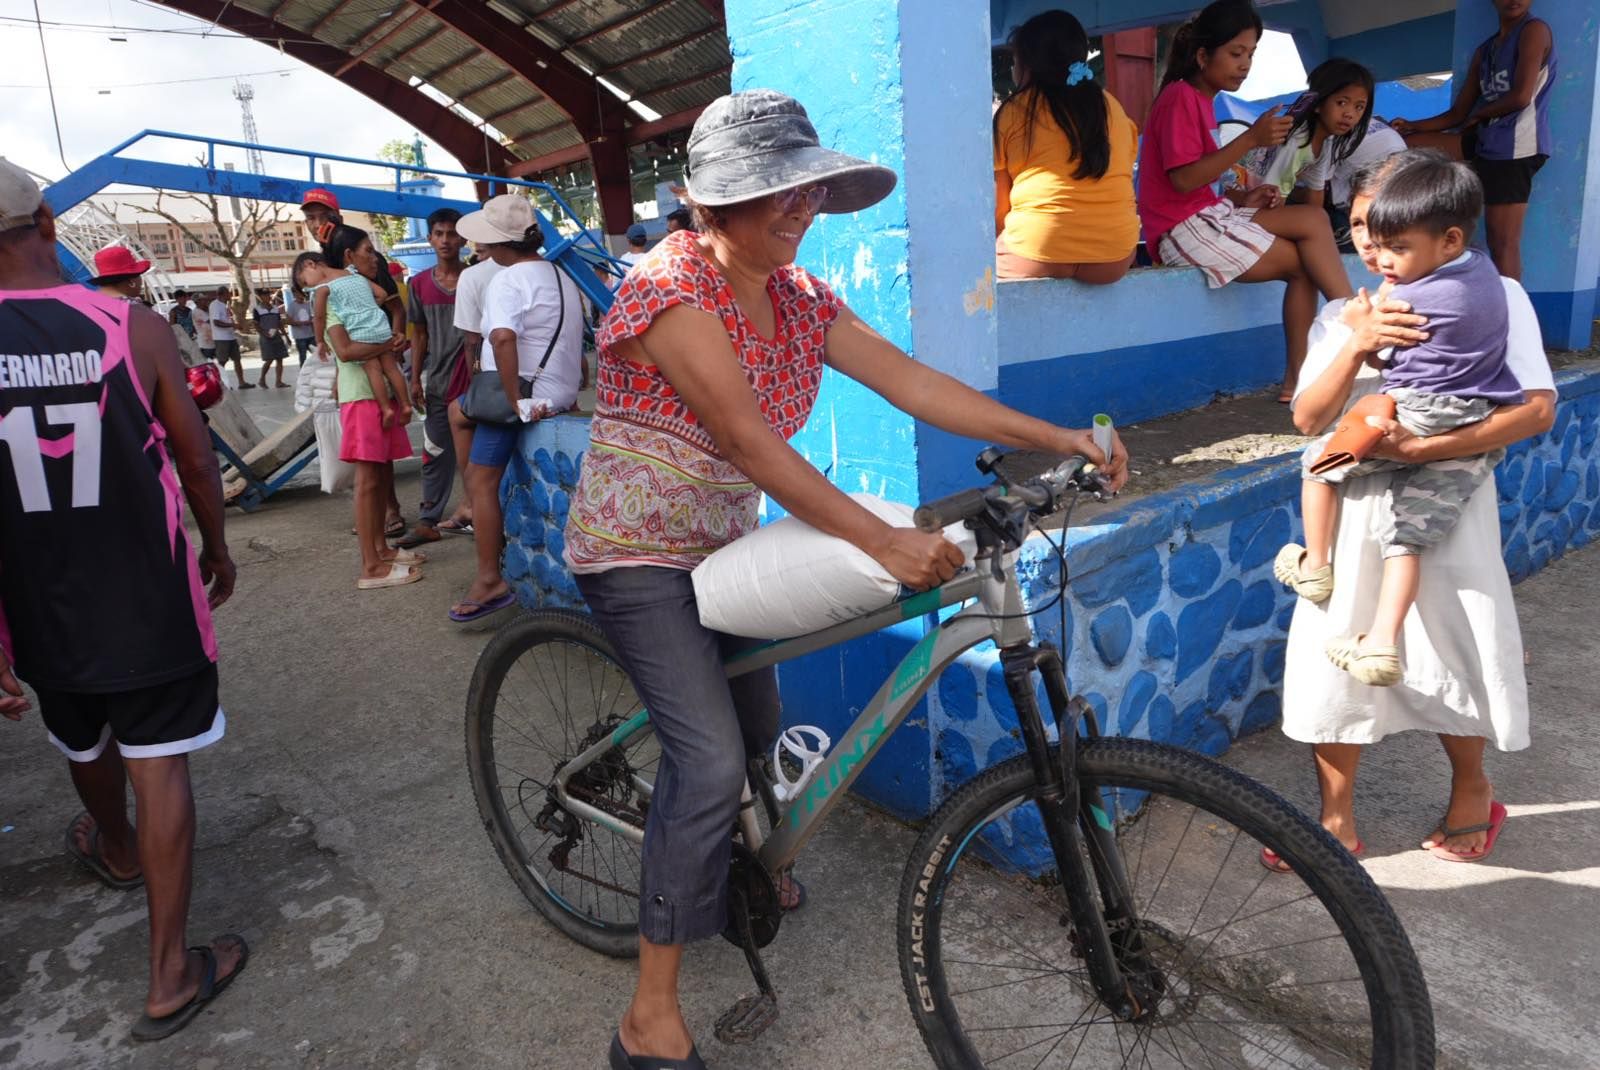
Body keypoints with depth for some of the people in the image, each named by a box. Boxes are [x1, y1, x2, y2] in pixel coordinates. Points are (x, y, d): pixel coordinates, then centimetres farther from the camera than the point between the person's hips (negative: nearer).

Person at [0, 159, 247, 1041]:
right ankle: (171, 973, 10)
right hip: (152, 598, -2)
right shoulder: (136, 328, -12)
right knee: (159, 766, 5)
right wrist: (217, 548, 11)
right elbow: (195, 459, -6)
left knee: (85, 741, 27)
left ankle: (116, 851, 56)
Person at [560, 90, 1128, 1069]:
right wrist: (883, 540, -35)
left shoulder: (802, 299, 2)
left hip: (723, 548, 7)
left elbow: (912, 381, -4)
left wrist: (1058, 440, -11)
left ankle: (741, 870, 51)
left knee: (759, 732, 18)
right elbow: (749, 440, -30)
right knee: (712, 763, -18)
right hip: (639, 554, -7)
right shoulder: (670, 288, -21)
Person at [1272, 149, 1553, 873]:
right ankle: (1337, 823, 19)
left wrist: (1422, 448, -23)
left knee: (1453, 653, 9)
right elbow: (1308, 418, -4)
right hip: (1356, 506, 3)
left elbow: (1537, 408, -12)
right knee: (1330, 652, 2)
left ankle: (1471, 789, 39)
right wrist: (1357, 347, -19)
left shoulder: (1493, 297, -2)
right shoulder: (1343, 316, 8)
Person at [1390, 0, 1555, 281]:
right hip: (1484, 140, 8)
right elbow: (1458, 114, 16)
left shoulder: (1534, 30, -3)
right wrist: (1413, 126, 2)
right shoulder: (1484, 51, 19)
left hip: (1516, 145, -8)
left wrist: (1478, 114, 4)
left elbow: (1521, 97, -13)